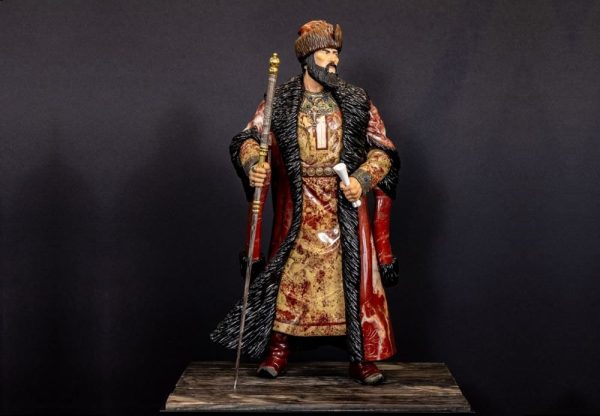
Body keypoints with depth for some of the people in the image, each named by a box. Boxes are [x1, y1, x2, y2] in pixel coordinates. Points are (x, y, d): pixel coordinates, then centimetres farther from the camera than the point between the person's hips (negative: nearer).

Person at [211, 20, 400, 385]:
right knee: (288, 275, 4)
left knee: (357, 277, -2)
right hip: (297, 211, 0)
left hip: (345, 208, 1)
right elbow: (248, 139, 0)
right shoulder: (280, 101, 3)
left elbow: (383, 151, 6)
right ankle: (277, 351, 18)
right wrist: (253, 166, -21)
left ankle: (363, 358, 7)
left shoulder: (357, 102, 5)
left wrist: (362, 180, -11)